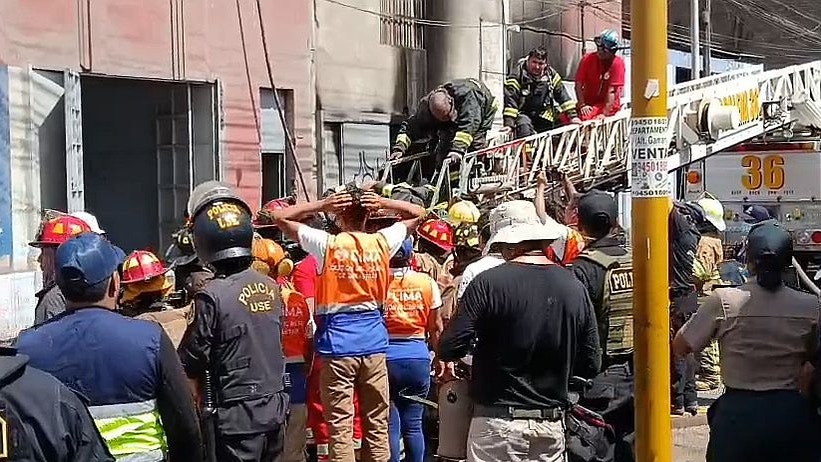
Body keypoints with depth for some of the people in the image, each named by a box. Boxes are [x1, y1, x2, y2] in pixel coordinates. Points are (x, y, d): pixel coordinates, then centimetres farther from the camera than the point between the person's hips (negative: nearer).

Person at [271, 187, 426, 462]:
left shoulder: (327, 243, -7)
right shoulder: (381, 242, 0)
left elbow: (280, 217, 2)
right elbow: (417, 214, 17)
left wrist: (322, 205, -2)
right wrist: (382, 203, 4)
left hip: (337, 343, -3)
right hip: (374, 341, 3)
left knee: (340, 427, 0)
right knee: (377, 426, 10)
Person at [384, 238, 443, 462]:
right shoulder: (427, 283, 1)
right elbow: (435, 327, 6)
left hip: (385, 356, -2)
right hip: (418, 356, 2)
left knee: (391, 425, 5)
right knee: (413, 424, 11)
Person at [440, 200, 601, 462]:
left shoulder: (489, 283, -13)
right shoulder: (574, 286, -1)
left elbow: (449, 350, -14)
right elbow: (591, 365, 5)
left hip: (499, 422, -4)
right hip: (553, 424, 4)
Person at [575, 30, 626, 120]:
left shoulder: (617, 63, -11)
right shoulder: (587, 59, -1)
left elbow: (611, 91, -16)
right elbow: (579, 84, -2)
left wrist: (605, 113, -21)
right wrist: (582, 105, -14)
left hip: (608, 105, -4)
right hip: (588, 103, 4)